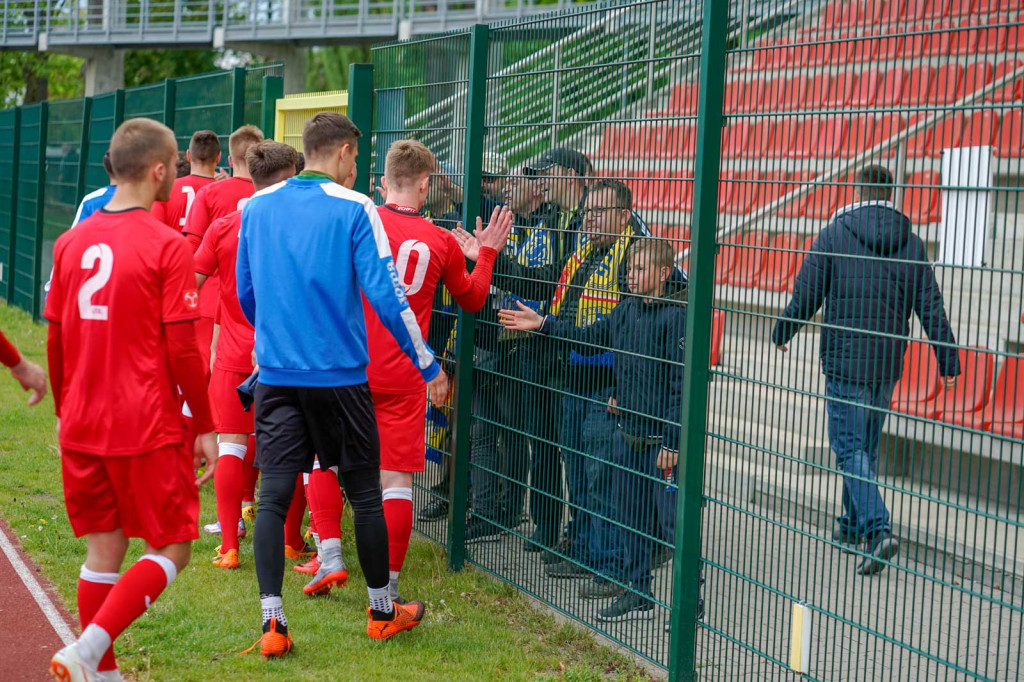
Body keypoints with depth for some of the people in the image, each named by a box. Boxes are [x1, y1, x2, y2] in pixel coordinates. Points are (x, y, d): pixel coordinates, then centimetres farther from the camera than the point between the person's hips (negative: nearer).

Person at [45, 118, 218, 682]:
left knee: (103, 551, 14)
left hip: (82, 428, 6)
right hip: (148, 430, -6)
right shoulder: (166, 246, -11)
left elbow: (55, 342, 11)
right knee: (172, 549, 5)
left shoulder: (71, 242, 6)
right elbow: (182, 350, -11)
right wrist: (206, 428, -2)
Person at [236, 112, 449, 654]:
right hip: (339, 375, -3)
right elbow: (386, 296, -10)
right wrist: (428, 366, -1)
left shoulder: (256, 208, 7)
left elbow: (246, 294, 15)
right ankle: (381, 612, 23)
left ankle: (272, 622, -8)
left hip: (276, 372, 3)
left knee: (273, 494, 1)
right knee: (365, 493, 11)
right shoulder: (354, 209, -7)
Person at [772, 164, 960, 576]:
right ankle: (852, 524, 28)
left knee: (850, 446, -3)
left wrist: (781, 334, 11)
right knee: (867, 443, 18)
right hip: (888, 364, 4)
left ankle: (877, 530, -19)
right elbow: (930, 307, 1)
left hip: (844, 360, -4)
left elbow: (806, 295, -5)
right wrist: (948, 360, 7)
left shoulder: (834, 234, -6)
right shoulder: (911, 243, 3)